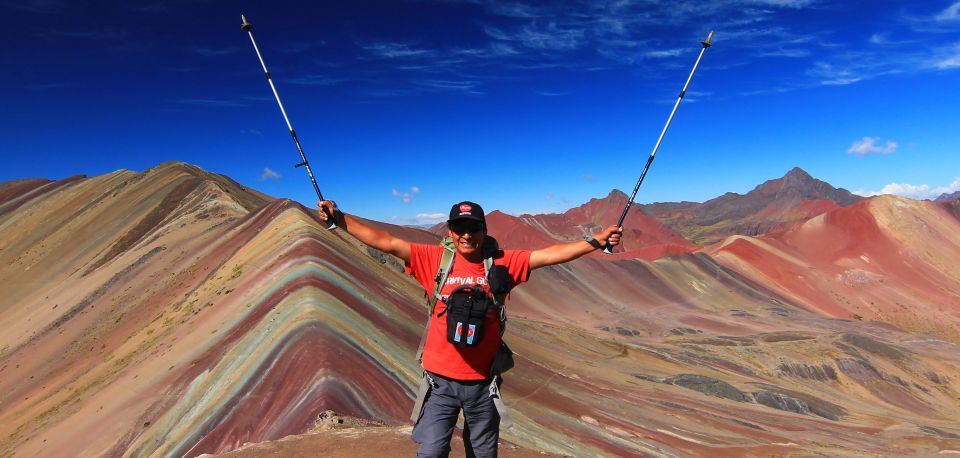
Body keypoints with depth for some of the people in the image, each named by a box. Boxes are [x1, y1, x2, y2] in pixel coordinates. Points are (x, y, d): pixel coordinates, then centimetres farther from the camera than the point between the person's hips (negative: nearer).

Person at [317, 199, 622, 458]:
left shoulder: (502, 263, -4)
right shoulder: (435, 259, -6)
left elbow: (549, 255, -5)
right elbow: (387, 243, -9)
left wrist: (596, 241, -9)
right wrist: (339, 219, -13)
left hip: (482, 381, 1)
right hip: (441, 380, -1)